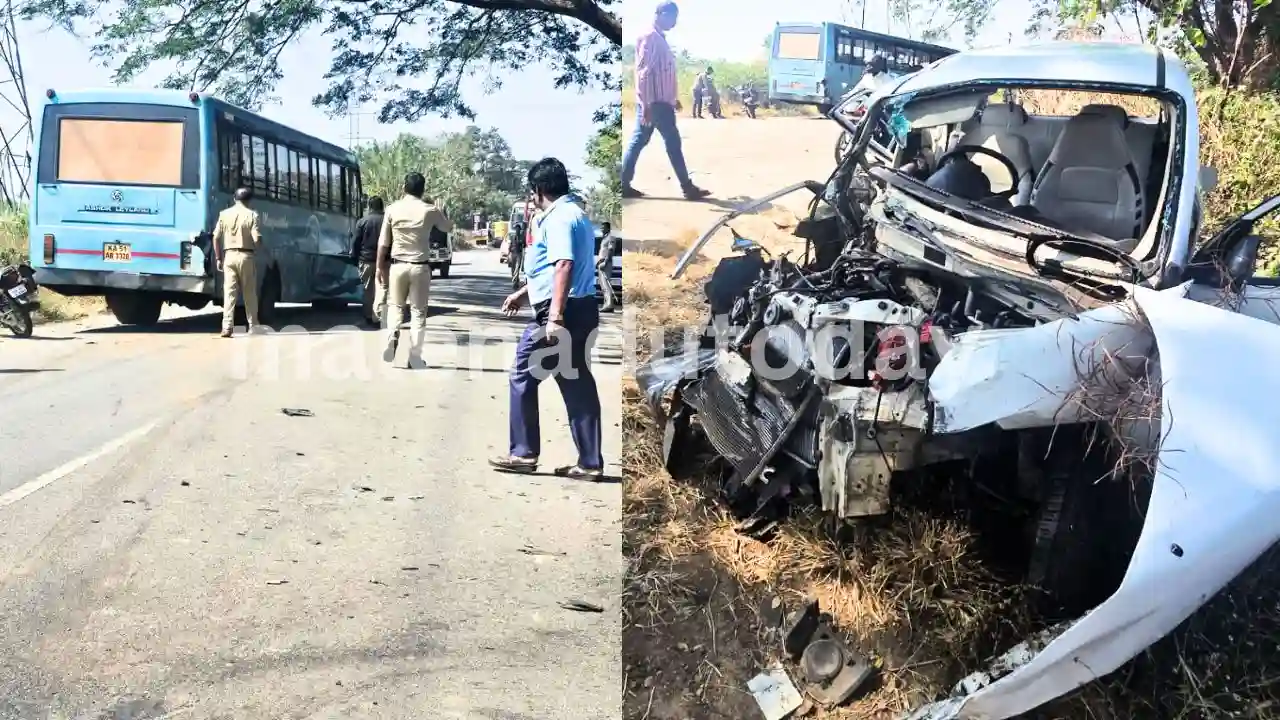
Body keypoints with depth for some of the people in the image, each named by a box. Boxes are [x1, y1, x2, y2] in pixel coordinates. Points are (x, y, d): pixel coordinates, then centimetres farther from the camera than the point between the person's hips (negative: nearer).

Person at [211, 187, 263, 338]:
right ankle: (253, 326, 17)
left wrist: (218, 258, 9)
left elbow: (216, 238, 3)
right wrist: (260, 249, 9)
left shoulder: (224, 214, 6)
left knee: (229, 292, 1)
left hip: (229, 255, 2)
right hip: (246, 256, -2)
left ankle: (227, 327, -9)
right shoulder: (252, 215, -4)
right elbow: (257, 239, -12)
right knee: (249, 293, 10)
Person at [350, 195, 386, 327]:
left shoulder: (362, 222, -1)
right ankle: (377, 315, -17)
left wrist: (354, 258, 8)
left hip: (366, 260, 1)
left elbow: (356, 242, 0)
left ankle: (368, 316, 19)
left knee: (367, 289, 12)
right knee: (381, 288, -4)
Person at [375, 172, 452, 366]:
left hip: (397, 265, 1)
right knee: (418, 311, 6)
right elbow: (448, 227, 16)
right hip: (419, 267, -1)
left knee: (395, 306, 18)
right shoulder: (430, 210, -4)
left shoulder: (392, 208, -2)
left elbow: (383, 242, 1)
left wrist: (380, 266, 12)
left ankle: (391, 337, -9)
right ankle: (414, 356, 5)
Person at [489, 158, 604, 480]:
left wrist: (555, 316, -29)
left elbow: (563, 267, -24)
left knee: (523, 378, 2)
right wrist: (523, 293, 38)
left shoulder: (557, 218, -12)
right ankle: (590, 462, 9)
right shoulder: (575, 214, 21)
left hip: (562, 312, -10)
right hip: (581, 309, 10)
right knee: (578, 386, 8)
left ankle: (524, 453, 8)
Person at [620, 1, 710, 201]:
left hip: (661, 102, 10)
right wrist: (646, 105, -24)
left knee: (637, 142, 8)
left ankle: (624, 185, 9)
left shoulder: (659, 38, 17)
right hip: (654, 103, -10)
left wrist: (674, 99, 25)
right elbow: (643, 73, -20)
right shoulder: (650, 38, -14)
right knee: (673, 143, -3)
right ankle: (688, 188, 3)